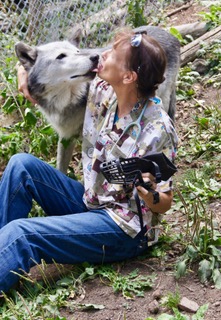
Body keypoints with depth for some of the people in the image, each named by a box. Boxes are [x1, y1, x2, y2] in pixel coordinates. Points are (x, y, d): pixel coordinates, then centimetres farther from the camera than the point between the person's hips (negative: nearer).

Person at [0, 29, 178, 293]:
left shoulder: (156, 129, -23)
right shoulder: (102, 91, -5)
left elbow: (164, 203, -15)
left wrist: (148, 195, -38)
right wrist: (27, 81, -6)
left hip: (124, 229, -7)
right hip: (88, 201, 8)